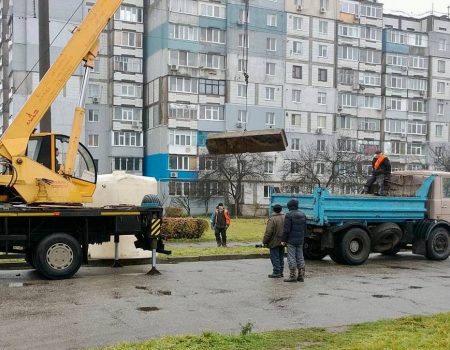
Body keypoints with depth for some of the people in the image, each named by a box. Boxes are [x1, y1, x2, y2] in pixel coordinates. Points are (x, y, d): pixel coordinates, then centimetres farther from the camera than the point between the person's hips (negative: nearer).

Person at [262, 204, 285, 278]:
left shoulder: (272, 219, -17)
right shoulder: (285, 218, 4)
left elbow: (268, 232, -19)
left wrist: (265, 241, -9)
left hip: (274, 242, -7)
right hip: (282, 242, 7)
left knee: (275, 257, -1)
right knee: (281, 257, 15)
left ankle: (276, 272, -1)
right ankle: (280, 272, 19)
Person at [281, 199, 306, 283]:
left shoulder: (289, 215, -13)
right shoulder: (302, 214, 10)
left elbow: (286, 229, -15)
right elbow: (305, 228, 15)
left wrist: (284, 240, -8)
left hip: (291, 241, -7)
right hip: (300, 241, 7)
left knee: (291, 258, -3)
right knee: (300, 257, 11)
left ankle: (292, 276, -2)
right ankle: (301, 276, 13)